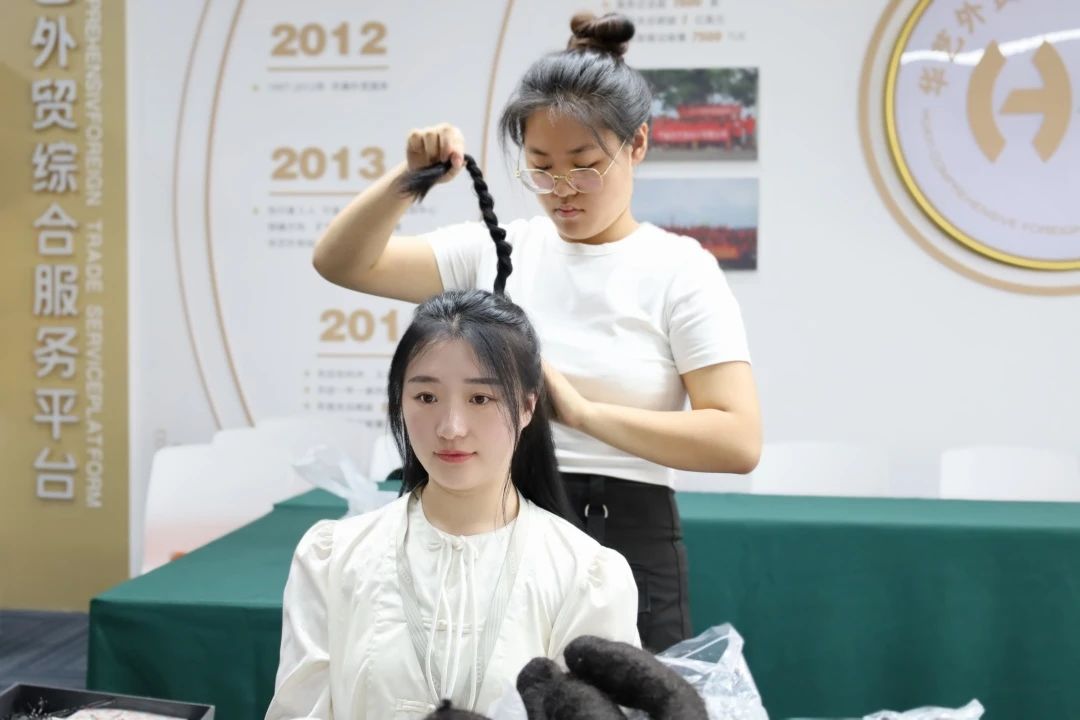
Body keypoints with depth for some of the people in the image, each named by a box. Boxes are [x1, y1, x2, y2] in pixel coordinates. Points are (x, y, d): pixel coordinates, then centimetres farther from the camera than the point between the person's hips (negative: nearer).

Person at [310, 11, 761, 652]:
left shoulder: (677, 269, -5)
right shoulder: (495, 248, 5)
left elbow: (738, 440, -14)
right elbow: (341, 262, 2)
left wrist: (583, 411, -21)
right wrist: (411, 179, -13)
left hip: (627, 544, -3)